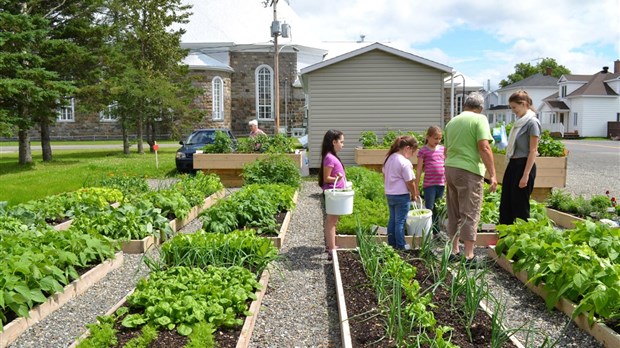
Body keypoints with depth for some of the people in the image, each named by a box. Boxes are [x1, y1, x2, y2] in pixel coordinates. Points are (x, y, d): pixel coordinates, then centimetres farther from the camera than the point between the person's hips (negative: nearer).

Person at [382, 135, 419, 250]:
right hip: (402, 195, -8)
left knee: (392, 219, 15)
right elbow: (410, 182, -15)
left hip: (389, 194, 8)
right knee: (400, 221, 1)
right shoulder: (405, 162, -19)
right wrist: (414, 195, -1)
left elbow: (384, 176, 15)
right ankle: (401, 245, 9)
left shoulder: (389, 158, 6)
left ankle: (391, 243, 22)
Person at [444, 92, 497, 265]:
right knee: (470, 214, -1)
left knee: (454, 213, 14)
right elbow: (484, 147, -15)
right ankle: (468, 256, 1)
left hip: (449, 168, 6)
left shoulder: (451, 122, 14)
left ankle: (454, 251, 20)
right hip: (469, 171, -6)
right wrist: (492, 174, -13)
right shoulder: (479, 119, -5)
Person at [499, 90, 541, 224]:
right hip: (512, 165, 9)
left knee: (520, 205, -1)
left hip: (523, 166, -9)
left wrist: (526, 175, -19)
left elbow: (533, 150, -15)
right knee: (505, 204, 11)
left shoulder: (532, 122, -11)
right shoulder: (520, 121, 14)